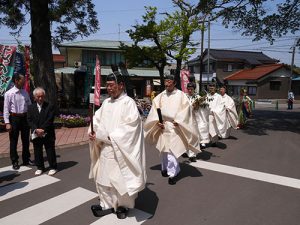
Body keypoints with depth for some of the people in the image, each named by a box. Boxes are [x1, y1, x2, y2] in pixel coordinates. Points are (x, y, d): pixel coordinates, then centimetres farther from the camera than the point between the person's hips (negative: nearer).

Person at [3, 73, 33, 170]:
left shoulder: (25, 92, 4)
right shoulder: (9, 93, -10)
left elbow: (29, 105, 10)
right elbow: (6, 109, -9)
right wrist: (7, 123, -13)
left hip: (25, 117, 5)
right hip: (14, 118, -4)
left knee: (26, 140, 14)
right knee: (13, 141, 7)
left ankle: (26, 159, 29)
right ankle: (14, 162, 21)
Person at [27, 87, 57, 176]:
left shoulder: (50, 106, -4)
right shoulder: (31, 107, 7)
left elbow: (50, 120, -11)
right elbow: (29, 120, 0)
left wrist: (42, 129, -17)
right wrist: (36, 130, -15)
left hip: (48, 134, -3)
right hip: (36, 134, 3)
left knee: (50, 151, 5)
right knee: (37, 152, 12)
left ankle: (53, 167, 18)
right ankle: (40, 167, 27)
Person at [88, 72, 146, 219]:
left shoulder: (128, 102, -11)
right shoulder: (106, 102, 10)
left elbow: (130, 126, -19)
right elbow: (97, 119, 11)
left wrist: (110, 137, -18)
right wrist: (93, 132, -9)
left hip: (120, 149, -6)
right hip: (105, 148, 6)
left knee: (121, 178, 6)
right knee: (104, 177, 13)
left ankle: (123, 205, 28)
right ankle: (107, 204, 30)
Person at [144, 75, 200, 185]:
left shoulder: (181, 95, -1)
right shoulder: (160, 96, 9)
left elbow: (185, 110, -6)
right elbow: (155, 109, 5)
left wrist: (178, 121, -15)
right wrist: (157, 121, -9)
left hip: (175, 126, -4)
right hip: (162, 126, 4)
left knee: (171, 149, -8)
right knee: (164, 148, 13)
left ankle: (172, 173, 3)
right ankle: (166, 168, 31)